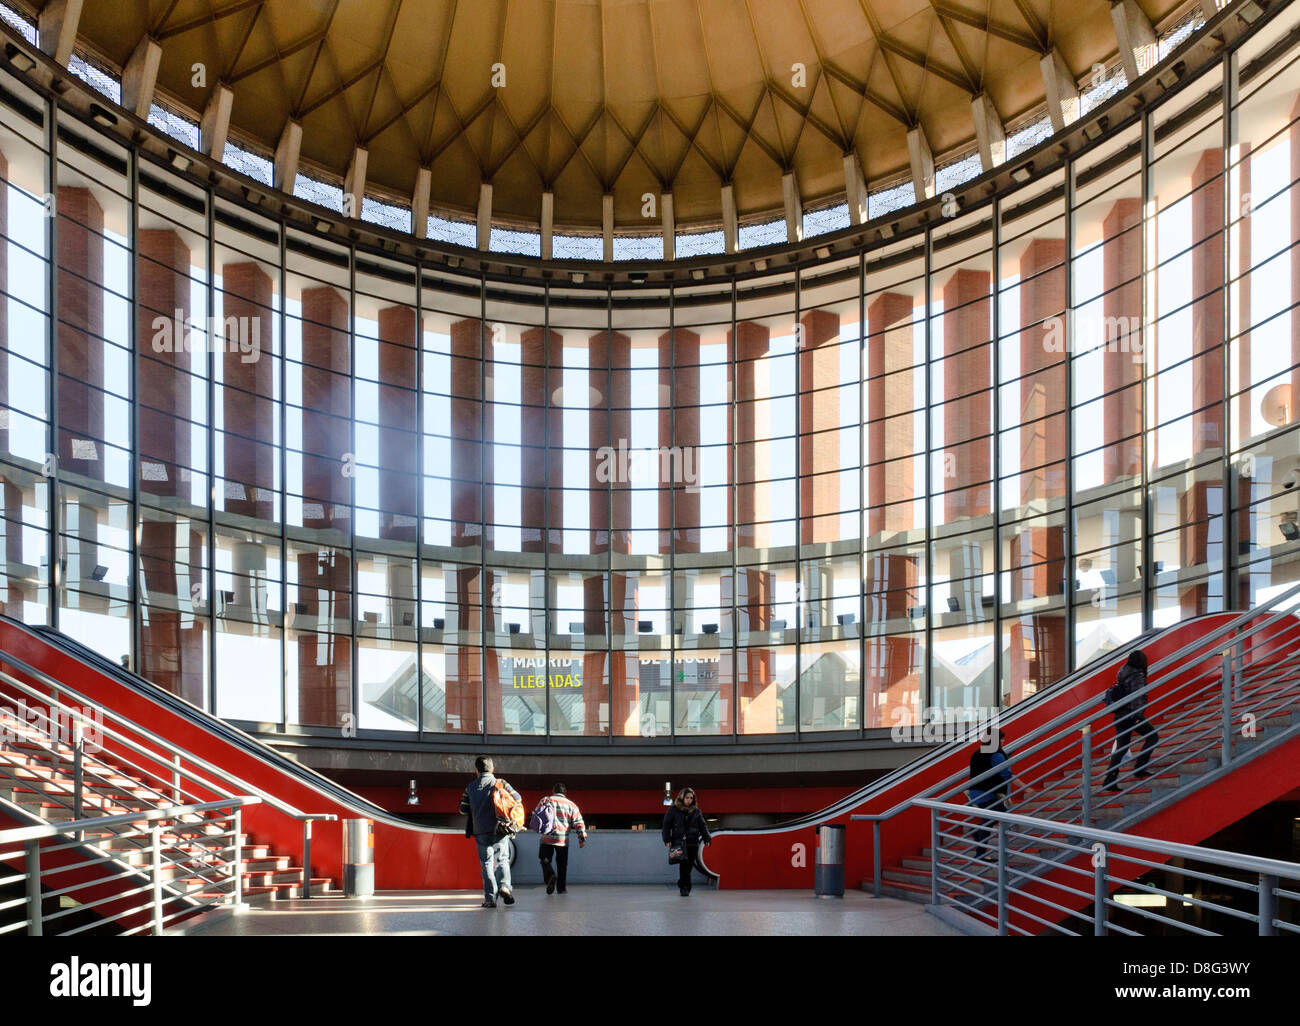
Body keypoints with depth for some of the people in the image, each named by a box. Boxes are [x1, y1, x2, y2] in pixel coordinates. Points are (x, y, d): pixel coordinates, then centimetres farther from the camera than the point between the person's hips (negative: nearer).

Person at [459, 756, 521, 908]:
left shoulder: (471, 787, 6)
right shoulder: (500, 783, -1)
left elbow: (463, 810, 7)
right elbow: (517, 798, 2)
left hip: (480, 832, 1)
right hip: (500, 830, -1)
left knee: (486, 864, 7)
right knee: (502, 860, 10)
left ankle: (490, 898, 0)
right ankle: (504, 886, -16)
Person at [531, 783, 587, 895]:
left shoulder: (545, 800, 6)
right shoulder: (571, 805, 8)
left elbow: (535, 816, 5)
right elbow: (579, 823, 5)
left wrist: (536, 827, 22)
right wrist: (582, 838, 8)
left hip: (547, 838, -1)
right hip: (563, 839, 1)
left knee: (545, 861, 6)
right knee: (562, 864, 13)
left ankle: (550, 876, -21)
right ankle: (561, 888, 13)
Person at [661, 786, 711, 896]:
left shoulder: (696, 811, 14)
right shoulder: (673, 810, 5)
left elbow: (702, 826, 12)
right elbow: (666, 825, 4)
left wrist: (707, 838, -2)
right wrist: (667, 840, -6)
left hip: (693, 843, 3)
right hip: (679, 842, -3)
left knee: (689, 865, 4)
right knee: (684, 864, -14)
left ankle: (682, 885, 18)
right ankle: (685, 887, -10)